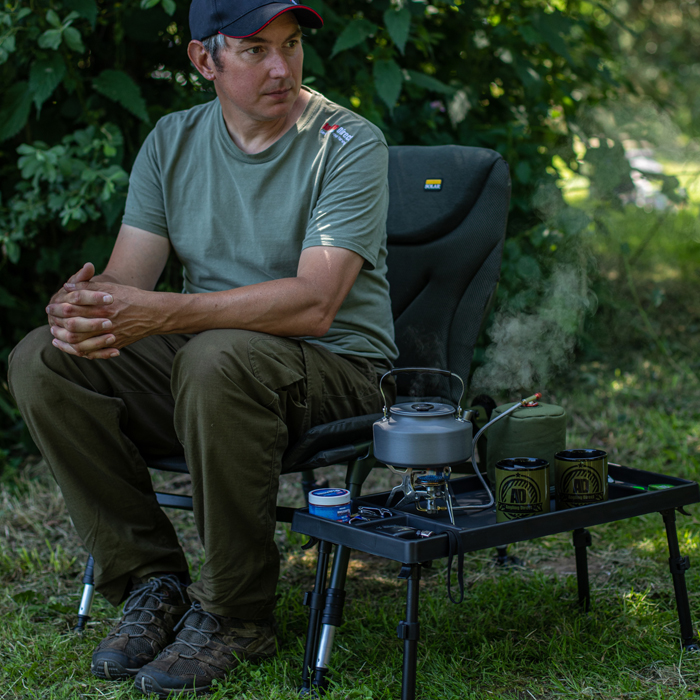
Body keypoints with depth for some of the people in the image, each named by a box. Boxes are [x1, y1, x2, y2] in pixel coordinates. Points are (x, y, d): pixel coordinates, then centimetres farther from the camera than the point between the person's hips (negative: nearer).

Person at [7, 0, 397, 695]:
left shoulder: (349, 144, -12)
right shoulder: (173, 142, 5)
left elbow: (313, 304, -25)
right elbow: (125, 280, -2)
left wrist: (158, 313, -33)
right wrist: (79, 308, -28)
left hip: (333, 368, -5)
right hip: (199, 357, 5)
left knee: (216, 358, -37)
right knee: (41, 360, -14)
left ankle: (235, 614, -18)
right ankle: (151, 579, -5)